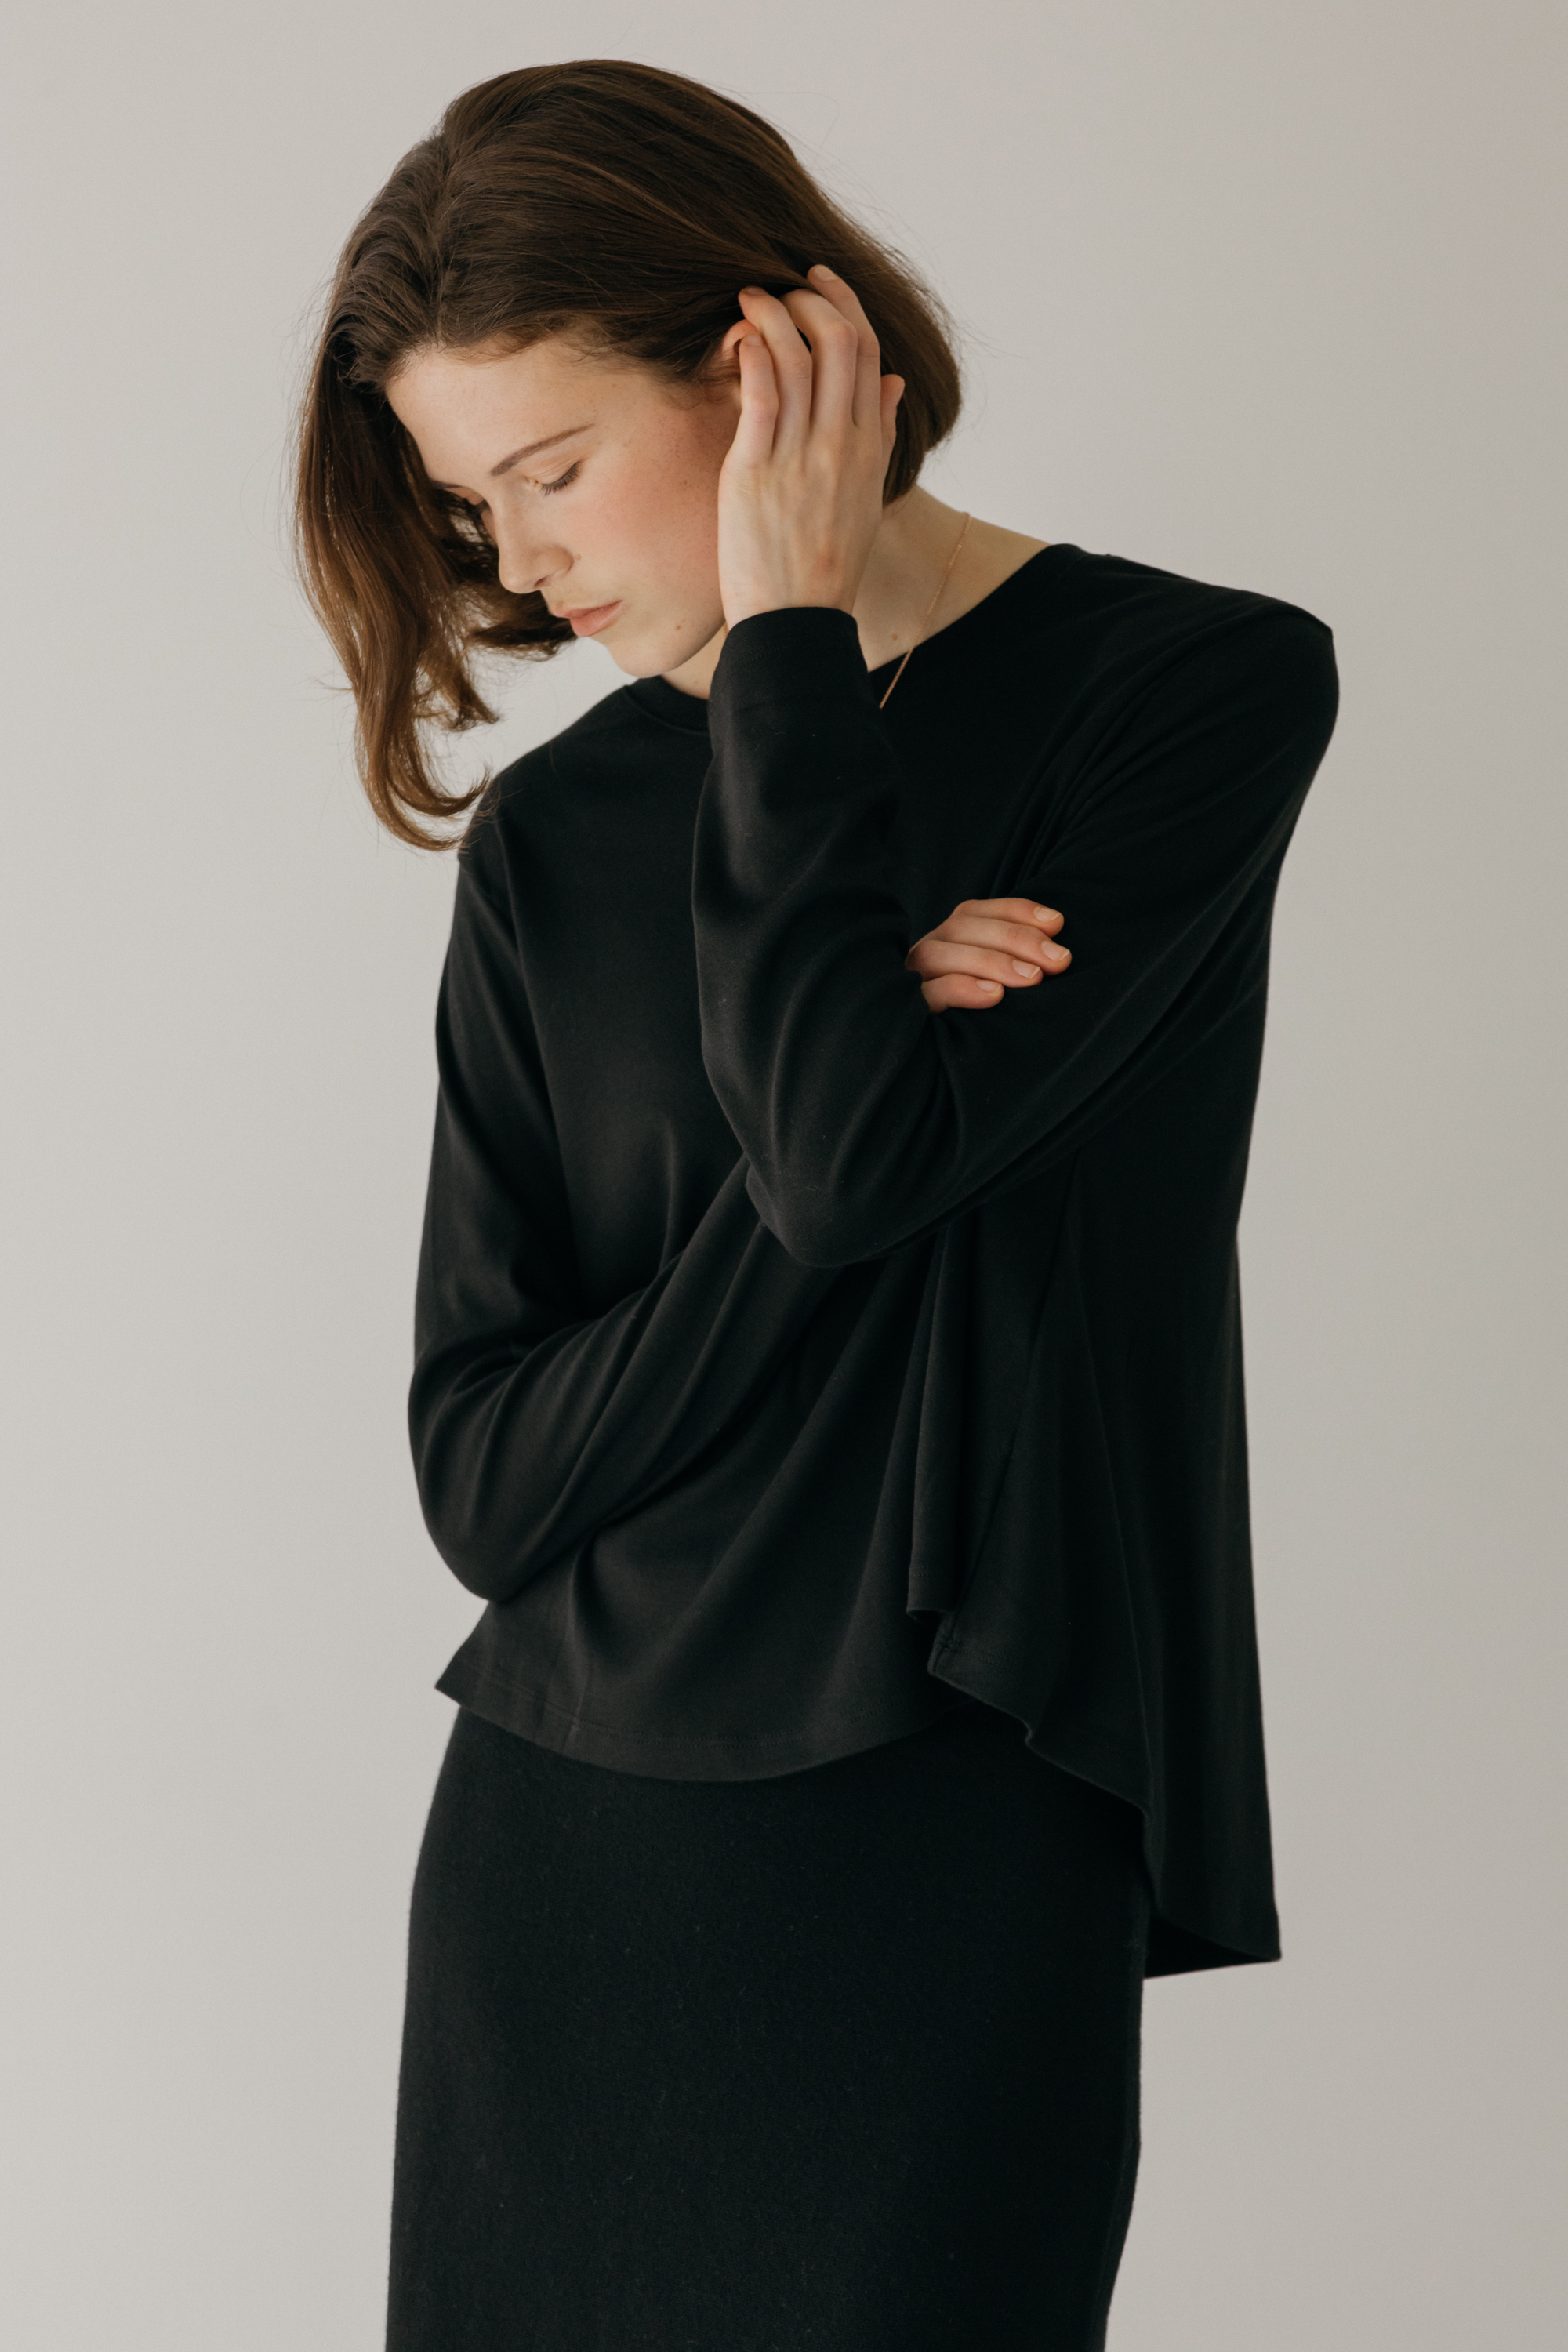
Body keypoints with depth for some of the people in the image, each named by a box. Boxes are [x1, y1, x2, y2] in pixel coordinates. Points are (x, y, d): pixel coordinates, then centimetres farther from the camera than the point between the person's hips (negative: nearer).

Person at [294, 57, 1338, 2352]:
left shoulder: (1194, 689, -5)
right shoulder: (556, 835, 6)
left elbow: (861, 1152, -20)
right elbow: (485, 1473, 0)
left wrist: (788, 641, -10)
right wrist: (864, 1048, -12)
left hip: (951, 1850, -4)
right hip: (553, 1845, 4)